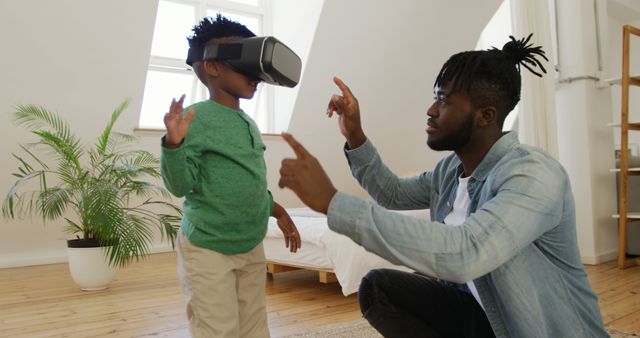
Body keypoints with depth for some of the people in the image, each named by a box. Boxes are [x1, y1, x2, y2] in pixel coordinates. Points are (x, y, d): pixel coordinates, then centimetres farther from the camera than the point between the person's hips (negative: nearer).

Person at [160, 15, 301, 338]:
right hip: (208, 251, -7)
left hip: (252, 248, 8)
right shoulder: (196, 118, -15)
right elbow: (181, 186, -18)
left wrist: (278, 211, 19)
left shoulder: (249, 124, 8)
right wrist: (173, 144, -33)